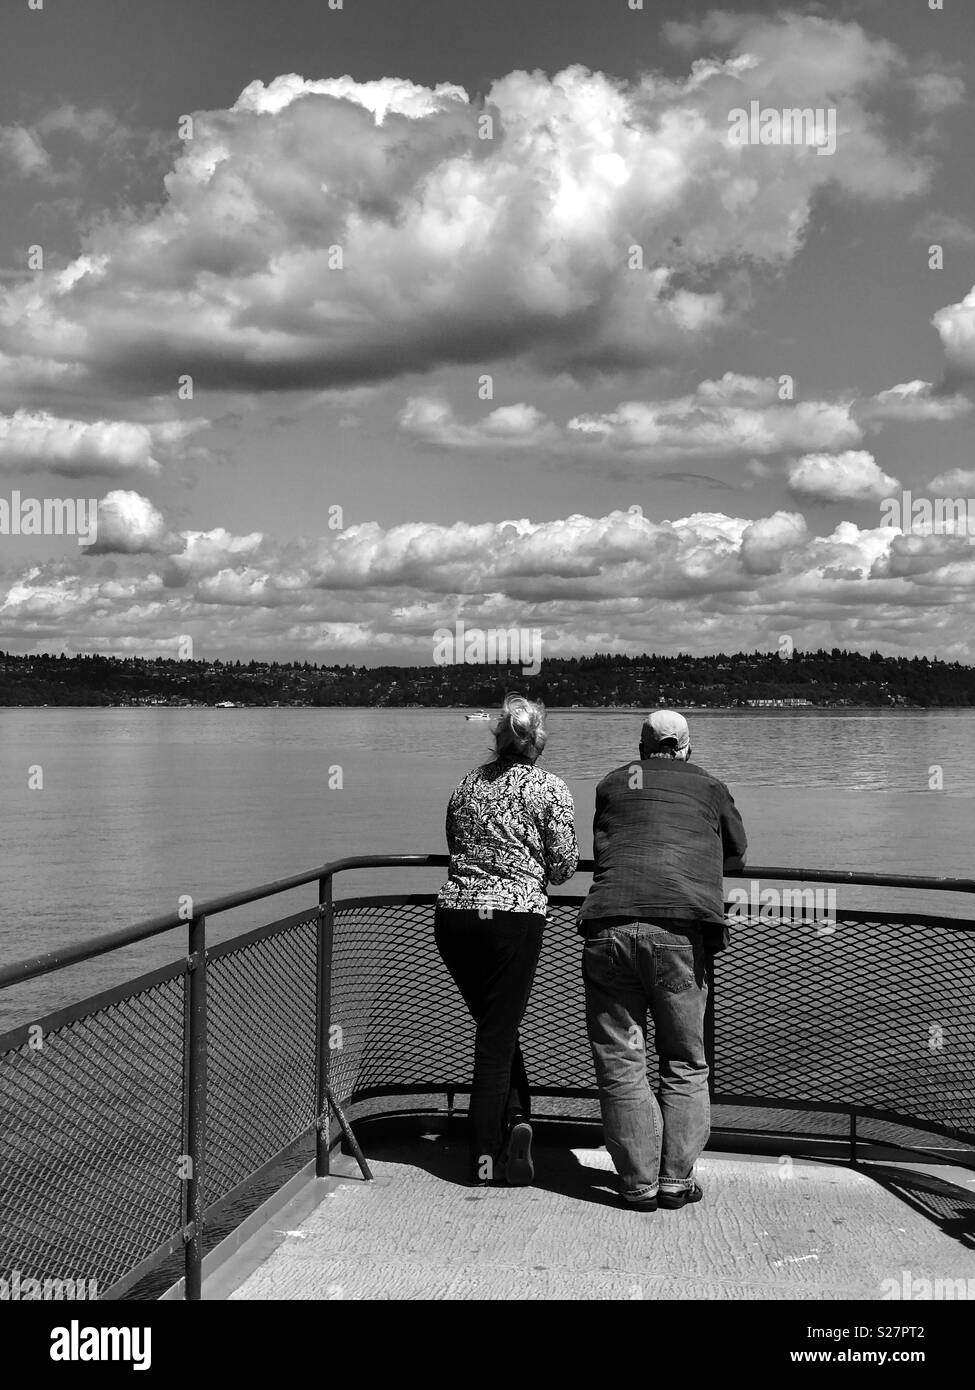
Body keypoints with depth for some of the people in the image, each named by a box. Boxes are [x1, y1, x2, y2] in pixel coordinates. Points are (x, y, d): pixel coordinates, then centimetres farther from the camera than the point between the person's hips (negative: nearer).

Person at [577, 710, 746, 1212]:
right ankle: (676, 1179, 9)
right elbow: (736, 854, 32)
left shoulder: (612, 784, 21)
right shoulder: (708, 787, 19)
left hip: (610, 922, 1)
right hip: (681, 929, -1)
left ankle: (639, 1184, 8)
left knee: (620, 1063, 6)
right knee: (684, 1062, 11)